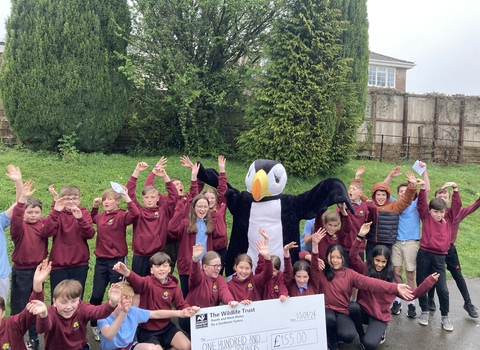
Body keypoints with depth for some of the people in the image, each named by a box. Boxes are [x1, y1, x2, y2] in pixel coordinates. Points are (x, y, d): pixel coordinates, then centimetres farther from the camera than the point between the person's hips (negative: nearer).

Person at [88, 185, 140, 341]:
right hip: (101, 260, 5)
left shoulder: (121, 216, -11)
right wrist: (94, 206, 13)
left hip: (117, 260, -5)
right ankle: (95, 326, 30)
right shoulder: (101, 217, 7)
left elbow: (135, 214, -31)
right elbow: (91, 218, 30)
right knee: (96, 295, 11)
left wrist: (127, 197, -31)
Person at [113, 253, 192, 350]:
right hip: (147, 329, -3)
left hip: (166, 326, 4)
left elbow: (181, 305, 3)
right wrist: (126, 272, -64)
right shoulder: (148, 282, -18)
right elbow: (137, 281, -41)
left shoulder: (173, 286, -6)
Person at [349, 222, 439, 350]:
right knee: (353, 307, -35)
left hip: (380, 317, -1)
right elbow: (353, 257, -21)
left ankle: (379, 332, 13)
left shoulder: (392, 278, 0)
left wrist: (428, 282, -6)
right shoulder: (364, 270, -5)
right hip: (363, 310, 1)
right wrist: (360, 236, -32)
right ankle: (362, 336, -5)